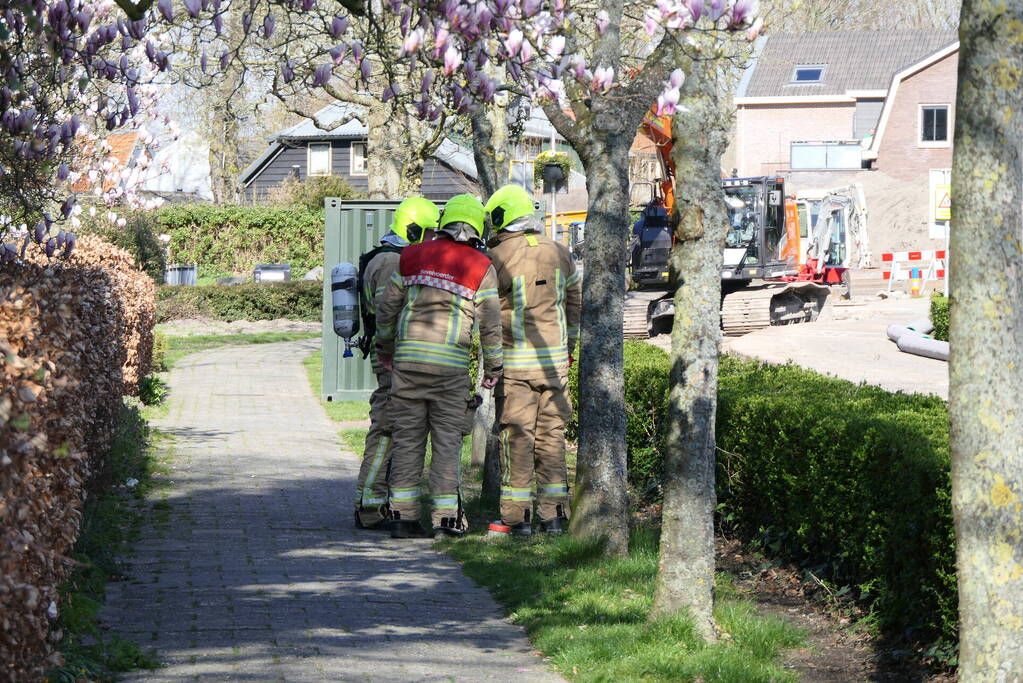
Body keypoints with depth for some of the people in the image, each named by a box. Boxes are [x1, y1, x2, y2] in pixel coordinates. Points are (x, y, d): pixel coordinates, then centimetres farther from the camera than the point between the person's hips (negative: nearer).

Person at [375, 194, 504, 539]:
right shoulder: (480, 268, -1)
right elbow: (490, 324, -1)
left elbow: (387, 307, 11)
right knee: (447, 440, 4)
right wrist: (493, 368, 11)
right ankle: (445, 516, 3)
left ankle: (403, 515, 5)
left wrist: (384, 347, 26)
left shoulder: (413, 256, 7)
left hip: (408, 358, 3)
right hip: (451, 365, -3)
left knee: (408, 438, 6)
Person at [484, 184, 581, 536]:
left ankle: (518, 515, 0)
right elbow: (575, 300, 17)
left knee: (516, 436, 0)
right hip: (554, 358, 4)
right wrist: (569, 343, 26)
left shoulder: (497, 257, -10)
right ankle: (553, 514, 9)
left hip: (514, 360, -4)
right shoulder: (559, 252, 8)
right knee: (551, 434, 9)